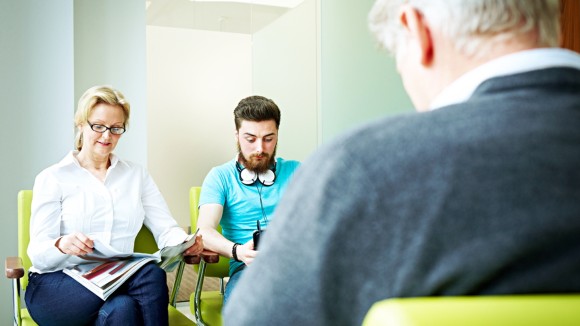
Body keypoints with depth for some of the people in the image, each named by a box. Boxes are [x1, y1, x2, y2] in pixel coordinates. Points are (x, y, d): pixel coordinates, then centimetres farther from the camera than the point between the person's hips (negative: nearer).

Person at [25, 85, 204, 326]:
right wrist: (62, 245, -30)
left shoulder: (137, 175, 14)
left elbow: (166, 229, 4)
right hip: (57, 286, -2)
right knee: (149, 274, -31)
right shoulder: (52, 179, 4)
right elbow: (38, 255, -6)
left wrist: (187, 242, -21)